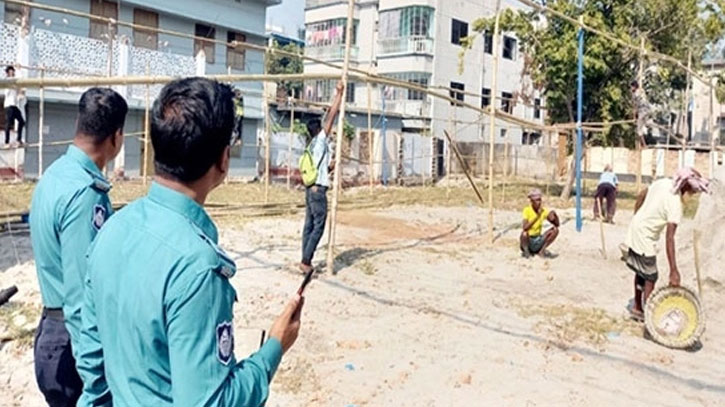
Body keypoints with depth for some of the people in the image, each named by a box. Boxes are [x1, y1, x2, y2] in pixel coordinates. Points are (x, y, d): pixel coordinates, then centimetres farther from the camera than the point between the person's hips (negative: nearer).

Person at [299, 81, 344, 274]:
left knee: (309, 226, 9)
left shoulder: (314, 145, 16)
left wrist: (331, 166, 11)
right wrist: (339, 92, -6)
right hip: (318, 189, -9)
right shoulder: (320, 140, -8)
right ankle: (305, 261, -4)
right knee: (318, 227, -5)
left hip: (312, 188, 9)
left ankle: (305, 261, 12)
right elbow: (332, 114, -10)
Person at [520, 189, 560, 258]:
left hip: (538, 240, 5)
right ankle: (526, 250, -6)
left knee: (555, 230, -12)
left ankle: (542, 250, -2)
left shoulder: (543, 211, -2)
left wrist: (555, 215, -22)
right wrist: (537, 216, -34)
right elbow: (525, 227, -31)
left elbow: (557, 225, -2)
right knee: (524, 233, -37)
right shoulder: (527, 210, -16)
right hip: (528, 240, -5)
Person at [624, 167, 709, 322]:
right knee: (650, 277, 4)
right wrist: (673, 271, -31)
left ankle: (637, 307, 33)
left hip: (635, 229, 9)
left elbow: (641, 196, 10)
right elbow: (669, 238, -30)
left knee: (641, 272, 21)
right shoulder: (675, 204, -26)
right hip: (645, 238, -9)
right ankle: (646, 314, 11)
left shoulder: (663, 182, -5)